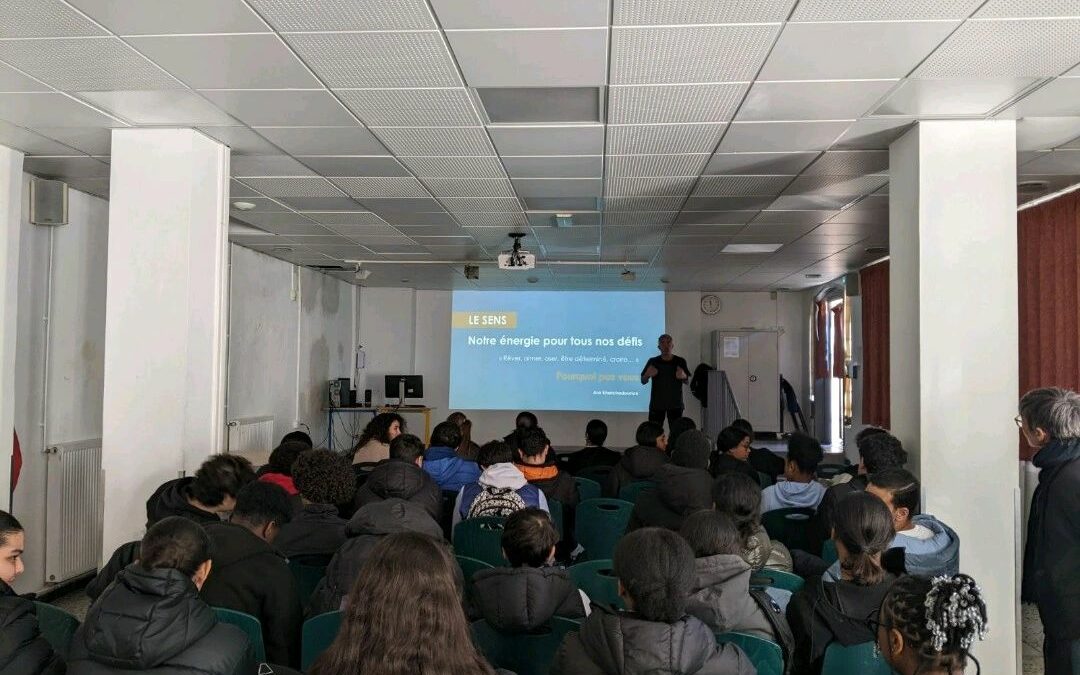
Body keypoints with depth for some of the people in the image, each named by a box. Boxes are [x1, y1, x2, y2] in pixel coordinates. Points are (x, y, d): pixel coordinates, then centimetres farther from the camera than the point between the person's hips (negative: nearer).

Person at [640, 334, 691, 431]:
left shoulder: (680, 361, 1)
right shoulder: (653, 362, 2)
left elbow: (687, 382, 7)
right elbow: (643, 381, 5)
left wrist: (683, 376, -17)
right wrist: (648, 374, -18)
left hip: (675, 404, 0)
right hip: (656, 404, 0)